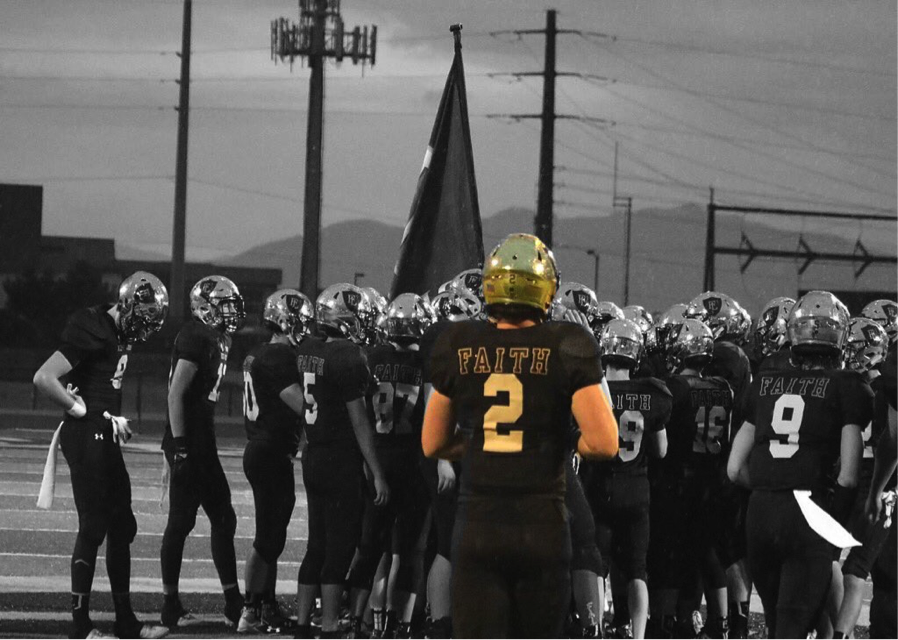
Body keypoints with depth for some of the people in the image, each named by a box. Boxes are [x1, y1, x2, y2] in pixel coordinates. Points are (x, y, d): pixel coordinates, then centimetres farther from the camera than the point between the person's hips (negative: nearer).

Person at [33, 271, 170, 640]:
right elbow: (44, 379, -25)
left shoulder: (120, 333, 10)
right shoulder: (92, 331, -19)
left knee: (121, 526, 13)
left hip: (106, 438, 10)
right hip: (86, 438, -10)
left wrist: (114, 418, 7)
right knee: (93, 527, -5)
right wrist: (77, 409, -13)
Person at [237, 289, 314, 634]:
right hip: (271, 453, -10)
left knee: (272, 536, 15)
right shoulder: (280, 357, -17)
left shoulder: (258, 356, 13)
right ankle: (251, 613, -4)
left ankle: (268, 608, 21)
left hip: (259, 449, 10)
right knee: (268, 537, -6)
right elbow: (302, 405, -20)